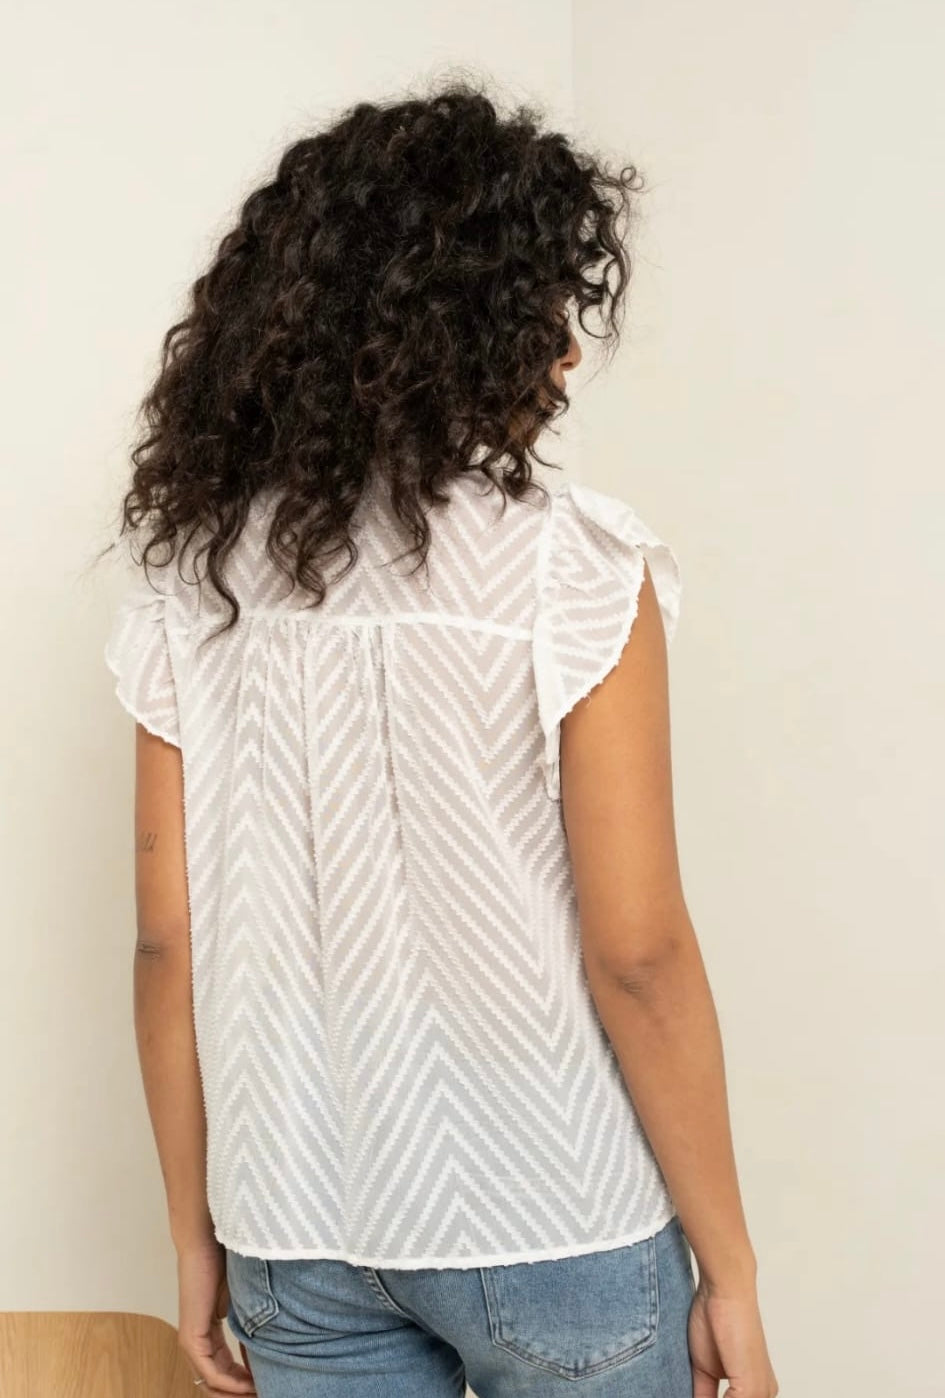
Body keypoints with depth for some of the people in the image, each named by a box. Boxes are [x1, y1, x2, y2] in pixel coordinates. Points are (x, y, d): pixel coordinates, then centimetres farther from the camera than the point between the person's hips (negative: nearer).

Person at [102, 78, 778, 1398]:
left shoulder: (191, 574, -3)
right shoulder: (572, 565, -15)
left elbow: (170, 943, -1)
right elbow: (637, 955, -15)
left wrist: (197, 1238, 9)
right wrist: (730, 1270, -4)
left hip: (297, 1241, 4)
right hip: (554, 1234, -3)